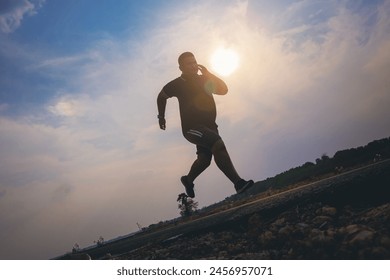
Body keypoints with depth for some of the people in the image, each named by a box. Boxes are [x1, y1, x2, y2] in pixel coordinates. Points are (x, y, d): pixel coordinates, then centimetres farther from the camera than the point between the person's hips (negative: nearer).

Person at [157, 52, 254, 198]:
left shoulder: (203, 80, 13)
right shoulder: (177, 84, -1)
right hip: (191, 127, -7)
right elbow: (161, 96, 14)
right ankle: (238, 183, -30)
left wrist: (208, 74, -5)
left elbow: (223, 90, 3)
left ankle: (188, 180, 40)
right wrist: (161, 116, 16)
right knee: (218, 145, -28)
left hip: (209, 125, 7)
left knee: (204, 159, 11)